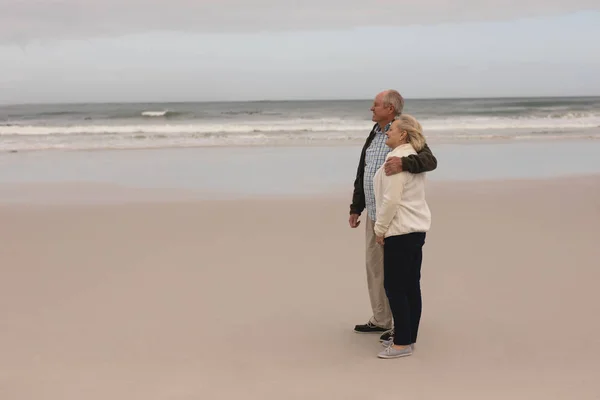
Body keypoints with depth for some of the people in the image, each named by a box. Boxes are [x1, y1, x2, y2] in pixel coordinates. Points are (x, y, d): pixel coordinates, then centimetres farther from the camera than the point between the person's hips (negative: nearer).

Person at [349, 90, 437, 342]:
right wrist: (356, 208, 17)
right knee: (374, 266, 15)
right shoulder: (373, 136, 13)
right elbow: (361, 175, 18)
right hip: (373, 214, 9)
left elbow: (430, 160, -30)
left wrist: (404, 163, -48)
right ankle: (380, 320, 27)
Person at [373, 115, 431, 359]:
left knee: (394, 286, -5)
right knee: (411, 286, 12)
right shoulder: (413, 157, 15)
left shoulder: (396, 159, -16)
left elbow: (391, 199, -22)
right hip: (417, 228, 10)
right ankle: (409, 337, 19)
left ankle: (403, 343, -1)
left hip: (400, 231, -10)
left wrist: (380, 228, -11)